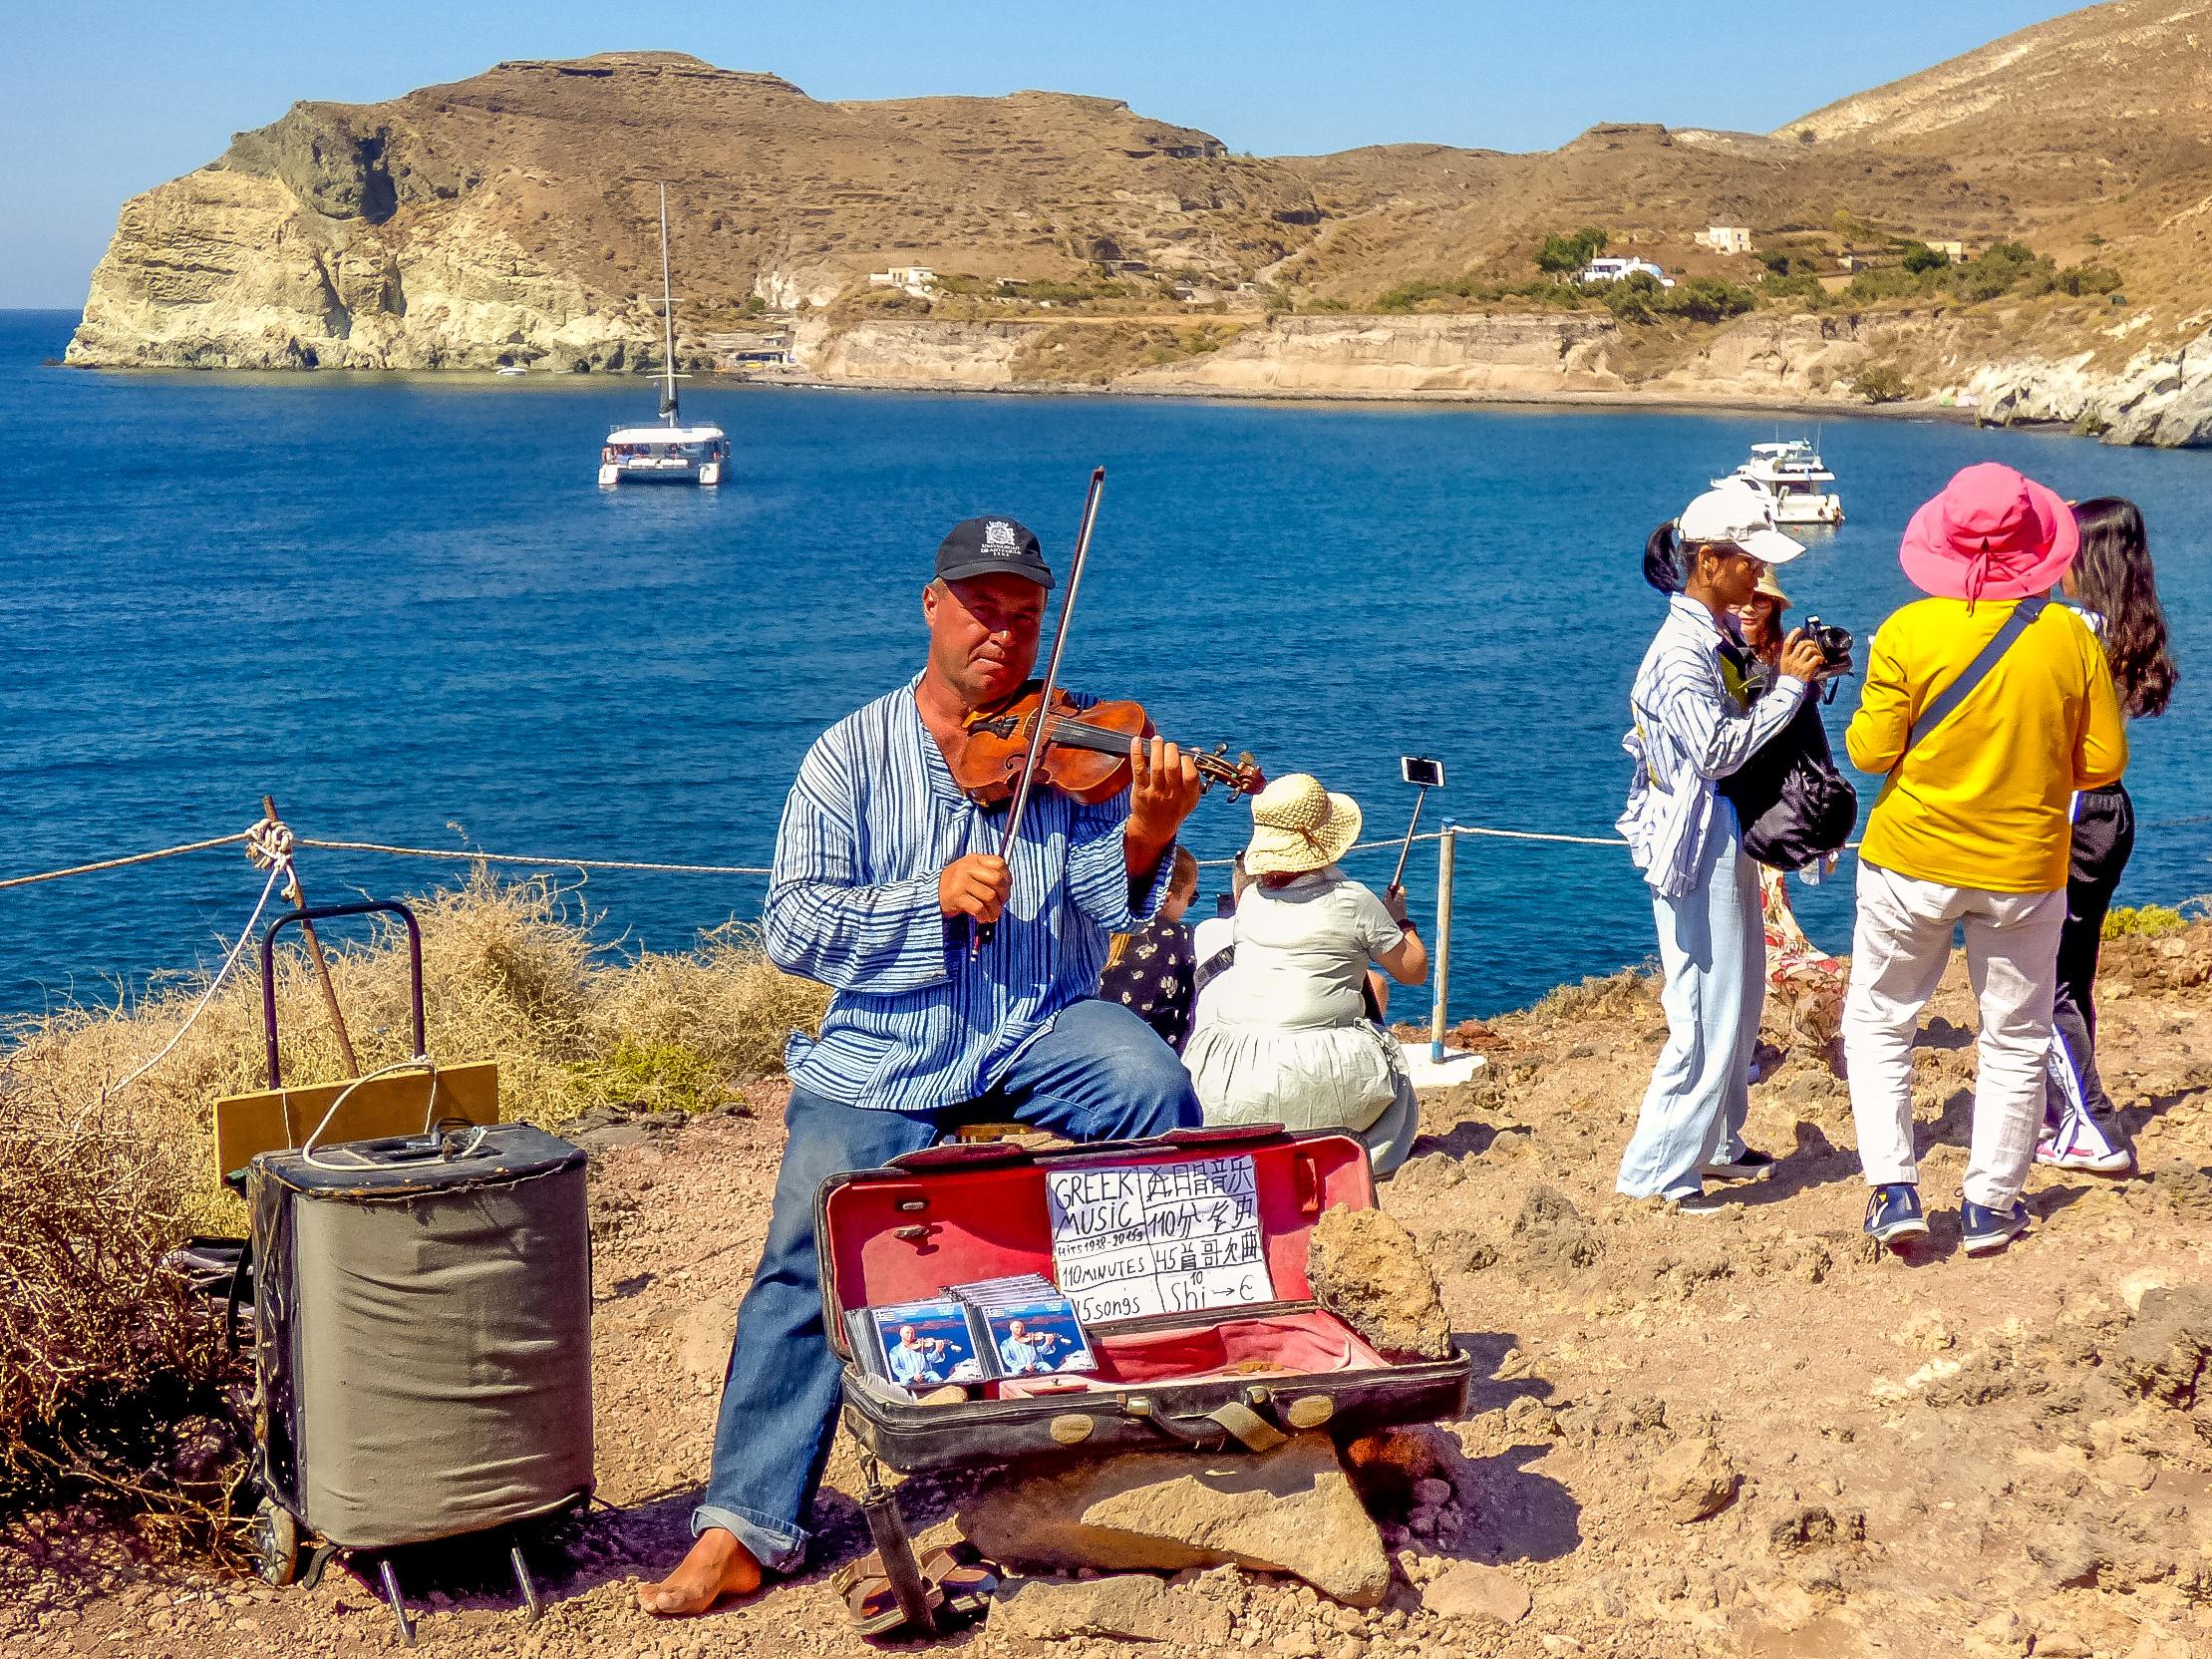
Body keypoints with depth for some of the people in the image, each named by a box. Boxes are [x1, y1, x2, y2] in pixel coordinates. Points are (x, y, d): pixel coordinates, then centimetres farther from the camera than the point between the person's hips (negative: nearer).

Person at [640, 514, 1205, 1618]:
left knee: (1153, 1085, -30)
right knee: (808, 1258, -15)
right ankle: (745, 1528, -5)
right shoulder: (852, 756, 3)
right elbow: (791, 930, -5)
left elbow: (1109, 906, -8)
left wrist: (1143, 843, -31)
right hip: (885, 1054, 0)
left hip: (1039, 1032, 0)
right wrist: (935, 896, -19)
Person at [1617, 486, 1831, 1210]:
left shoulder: (1725, 635, 8)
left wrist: (1795, 669, 4)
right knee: (1706, 1018, -6)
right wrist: (1789, 683, -21)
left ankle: (1717, 1145, 31)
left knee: (1739, 1002, 18)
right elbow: (1719, 748, -25)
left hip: (1730, 842, 10)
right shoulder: (1680, 651, -20)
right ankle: (1657, 1171, 2)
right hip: (1697, 846, -10)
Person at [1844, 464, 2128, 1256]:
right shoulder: (2071, 637, -7)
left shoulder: (1908, 632, -13)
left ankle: (1893, 1189, 6)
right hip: (2027, 866, 1)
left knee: (1879, 1020, 15)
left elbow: (1871, 751, -11)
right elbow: (2105, 761, -1)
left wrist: (1862, 716, 10)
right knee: (2015, 1040, 16)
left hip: (1913, 862, -1)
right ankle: (1989, 1205, 20)